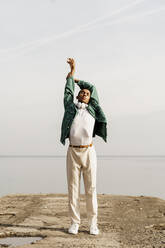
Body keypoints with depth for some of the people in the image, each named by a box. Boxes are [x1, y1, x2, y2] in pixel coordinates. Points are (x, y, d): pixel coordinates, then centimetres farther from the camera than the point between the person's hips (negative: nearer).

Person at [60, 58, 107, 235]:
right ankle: (74, 223, 11)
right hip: (73, 152, 0)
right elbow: (68, 91, 13)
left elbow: (92, 88, 23)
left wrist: (76, 80, 33)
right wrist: (72, 69, 17)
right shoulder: (70, 107, 12)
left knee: (91, 189, 1)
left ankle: (93, 224, 9)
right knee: (73, 188, 2)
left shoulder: (93, 110, 13)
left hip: (89, 152, 0)